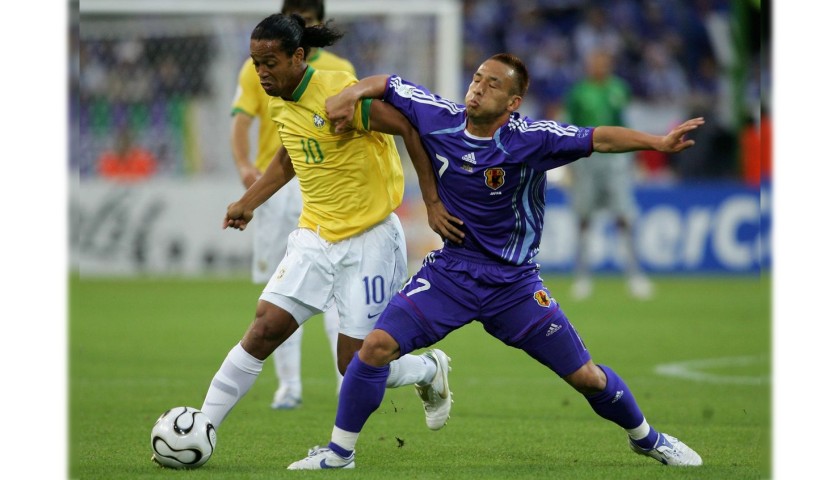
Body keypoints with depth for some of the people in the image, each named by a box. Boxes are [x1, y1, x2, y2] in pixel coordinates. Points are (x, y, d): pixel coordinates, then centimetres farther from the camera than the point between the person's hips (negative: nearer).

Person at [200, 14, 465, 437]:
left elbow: (412, 128, -19)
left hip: (369, 239, -6)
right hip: (315, 236, 6)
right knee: (264, 329, -9)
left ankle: (430, 371, 30)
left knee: (355, 367, -2)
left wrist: (432, 202, -19)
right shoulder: (278, 102, 4)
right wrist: (247, 202, 18)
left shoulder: (339, 92, -21)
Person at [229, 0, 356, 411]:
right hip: (275, 187, 1)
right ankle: (288, 384, 10)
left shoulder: (340, 70, 10)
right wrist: (243, 165, -18)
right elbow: (240, 122, 0)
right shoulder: (258, 68, 8)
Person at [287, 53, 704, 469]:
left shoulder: (529, 138, -18)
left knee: (586, 377, 1)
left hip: (514, 285, -2)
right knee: (378, 345, -16)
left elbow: (600, 138, -26)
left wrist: (658, 142, -39)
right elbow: (386, 85, 6)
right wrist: (352, 94, -13)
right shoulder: (440, 119, -8)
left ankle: (645, 438, 29)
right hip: (450, 273, 2)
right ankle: (340, 451, 0)